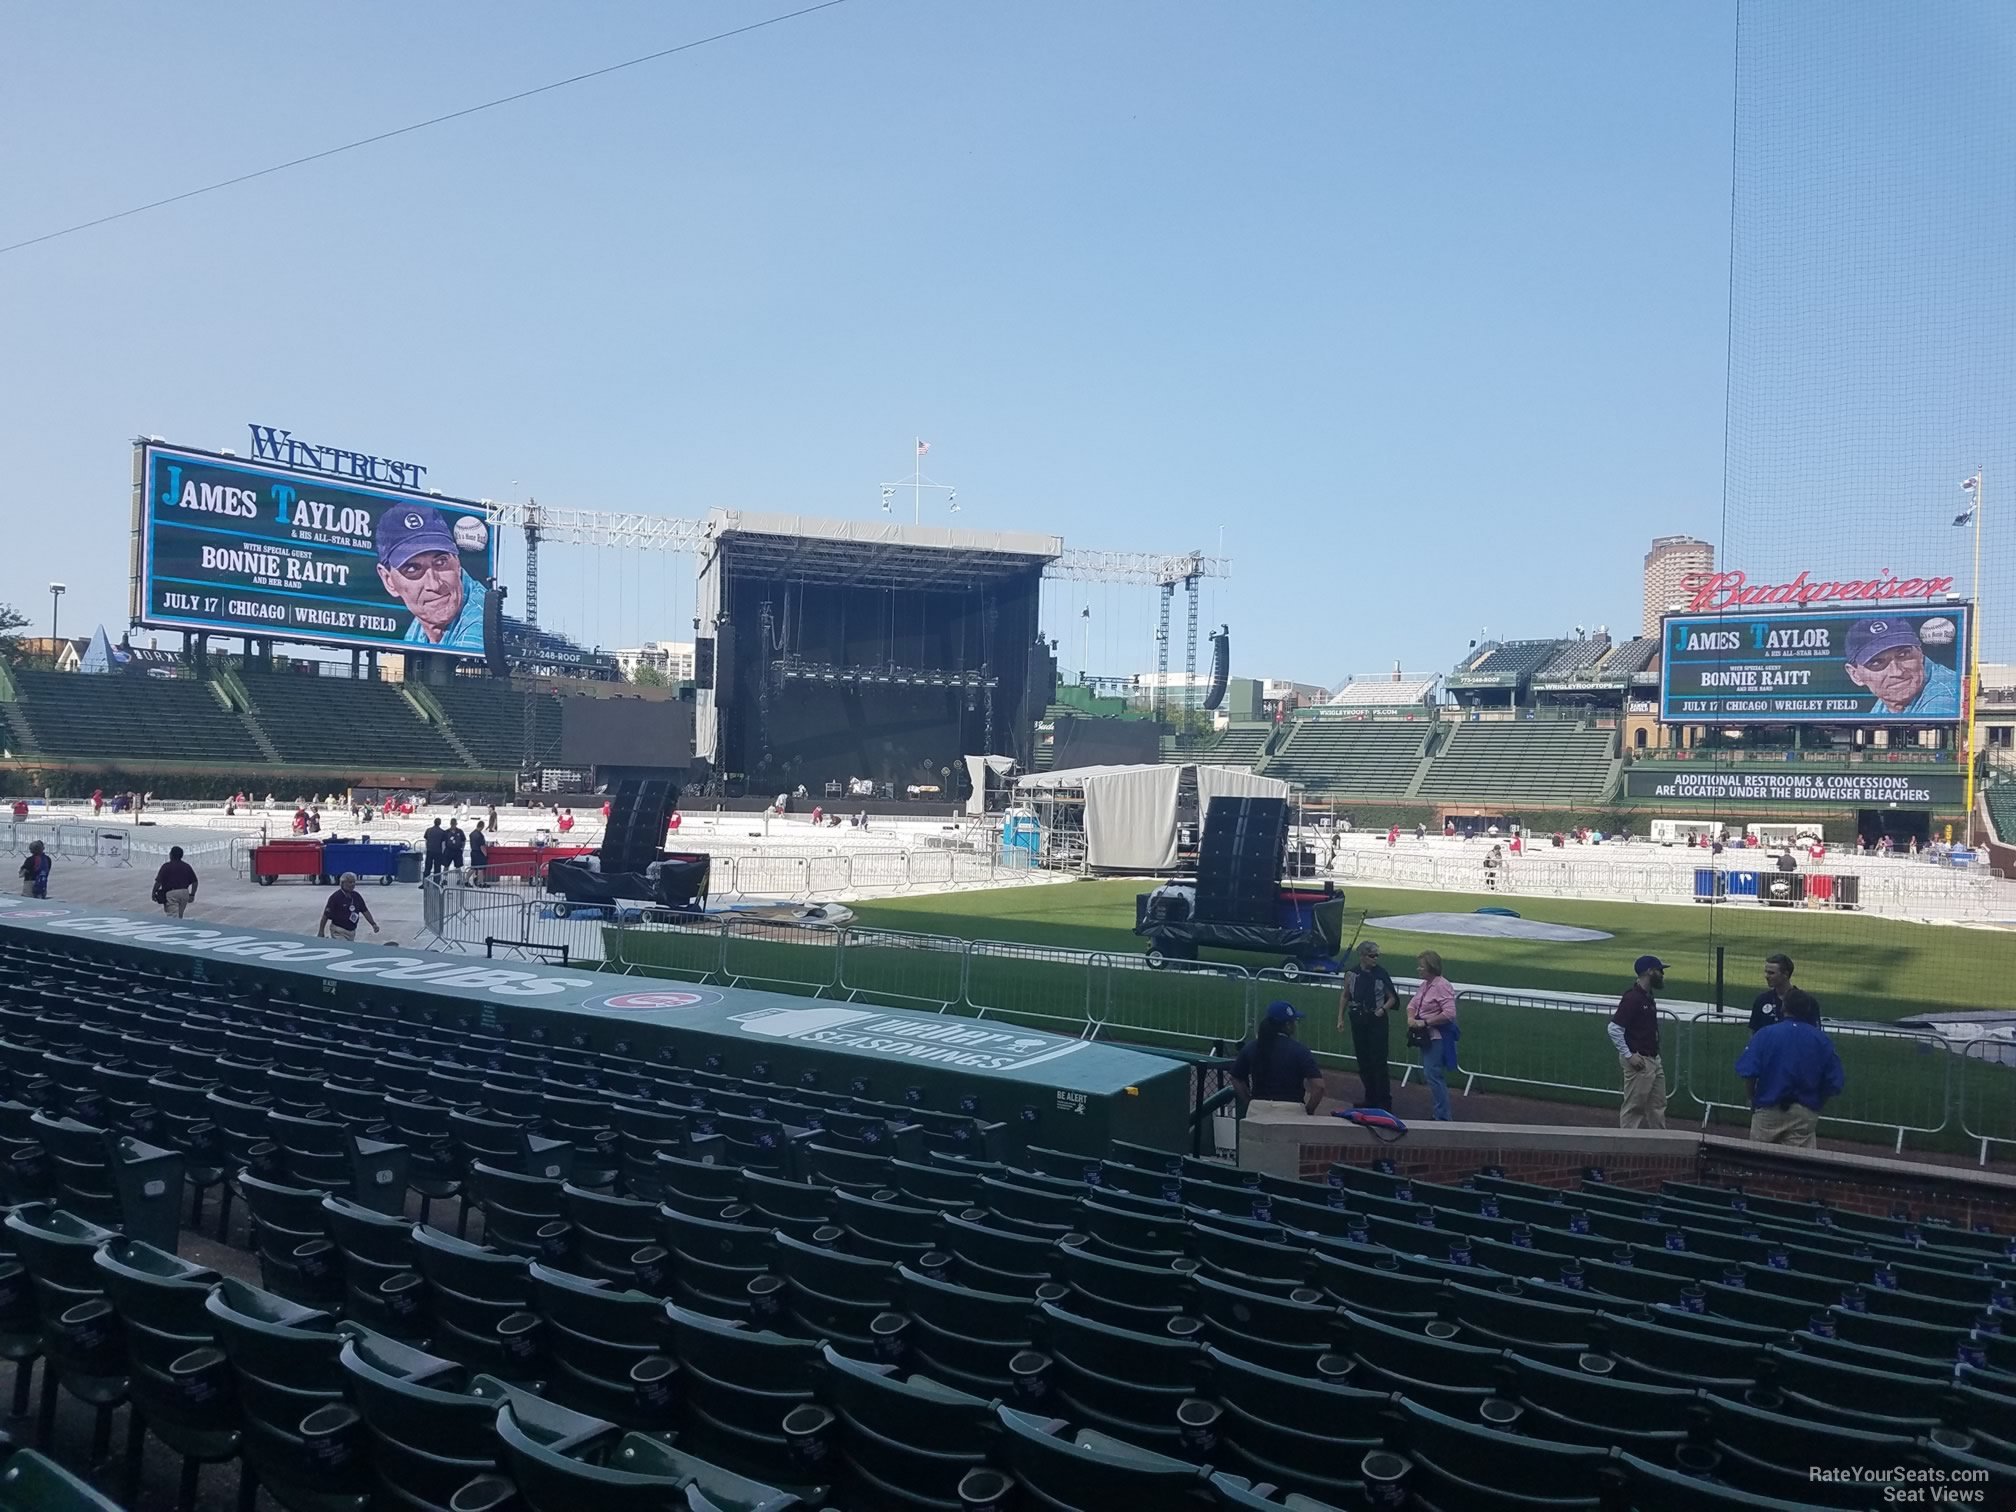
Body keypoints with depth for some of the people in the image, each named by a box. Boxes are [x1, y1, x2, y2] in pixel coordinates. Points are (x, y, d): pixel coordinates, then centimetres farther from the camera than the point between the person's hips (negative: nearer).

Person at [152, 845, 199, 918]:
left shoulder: (166, 866, -5)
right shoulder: (187, 866, 9)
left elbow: (158, 882, -10)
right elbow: (194, 882, 8)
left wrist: (154, 893, 2)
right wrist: (192, 895, 14)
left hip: (171, 894, -5)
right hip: (184, 893, 5)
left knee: (173, 917, -8)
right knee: (179, 916, 17)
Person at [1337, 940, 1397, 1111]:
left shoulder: (1381, 973, -6)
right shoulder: (1351, 974, 0)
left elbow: (1392, 998, 3)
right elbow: (1345, 997, 11)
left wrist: (1383, 1009, -14)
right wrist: (1340, 1018, 7)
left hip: (1376, 1021, -3)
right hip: (1358, 1020, 3)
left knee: (1378, 1061, -4)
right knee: (1363, 1061, 10)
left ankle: (1384, 1102, 2)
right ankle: (1371, 1099, 23)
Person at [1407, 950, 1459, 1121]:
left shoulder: (1441, 985, -18)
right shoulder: (1425, 984, 10)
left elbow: (1449, 1014, -25)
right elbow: (1412, 1003, 18)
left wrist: (1425, 1022, -20)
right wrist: (1411, 1018, -4)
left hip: (1438, 1038, -10)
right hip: (1426, 1036, 10)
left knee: (1433, 1076, -10)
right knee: (1430, 1075, 15)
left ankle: (1443, 1117, -3)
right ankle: (1439, 1113, 24)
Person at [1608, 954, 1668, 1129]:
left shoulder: (1649, 997, 11)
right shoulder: (1632, 997, -18)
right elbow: (1614, 1028, -21)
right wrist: (1628, 1055, -21)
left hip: (1654, 1060, 9)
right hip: (1639, 1062, -9)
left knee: (1658, 1106, 14)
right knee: (1633, 1107, -2)